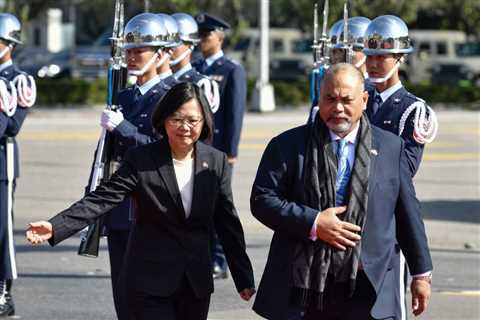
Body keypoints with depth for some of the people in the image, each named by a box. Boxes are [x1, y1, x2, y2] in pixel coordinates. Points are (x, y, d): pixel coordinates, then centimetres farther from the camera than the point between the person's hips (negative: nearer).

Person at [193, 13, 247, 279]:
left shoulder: (232, 71, -2)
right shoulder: (193, 70, 16)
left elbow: (235, 113, -7)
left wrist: (230, 150, -13)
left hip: (217, 149, -6)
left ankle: (218, 262, 1)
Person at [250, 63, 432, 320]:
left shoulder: (391, 147, 10)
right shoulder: (287, 146, 5)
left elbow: (408, 214, 13)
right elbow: (261, 200, -1)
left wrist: (422, 274, 13)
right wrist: (312, 223, -13)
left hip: (368, 289, 0)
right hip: (303, 287, 0)